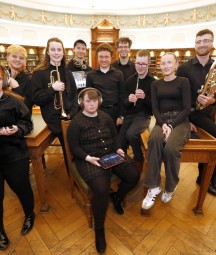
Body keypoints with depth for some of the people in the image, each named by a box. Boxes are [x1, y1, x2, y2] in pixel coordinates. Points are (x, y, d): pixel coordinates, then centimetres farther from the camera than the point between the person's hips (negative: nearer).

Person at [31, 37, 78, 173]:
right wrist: (52, 88, -22)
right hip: (55, 118, -4)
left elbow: (74, 94, 10)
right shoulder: (39, 73, -3)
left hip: (70, 116, 4)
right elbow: (37, 99, -7)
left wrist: (73, 113, -5)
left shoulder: (67, 72, 12)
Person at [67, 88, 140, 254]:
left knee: (134, 175, -9)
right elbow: (74, 147, -8)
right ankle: (99, 229, 3)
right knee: (101, 189, -27)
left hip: (111, 154, 6)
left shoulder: (105, 117, 10)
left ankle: (117, 197, 23)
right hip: (89, 159, -5)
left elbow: (115, 135, 15)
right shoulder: (76, 122, -6)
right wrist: (88, 158, -22)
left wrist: (118, 148, -3)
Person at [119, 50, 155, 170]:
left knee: (131, 133, -29)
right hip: (129, 114, 4)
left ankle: (139, 160, -1)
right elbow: (124, 102, 8)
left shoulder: (153, 82, -4)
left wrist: (144, 97, -23)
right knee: (121, 139, -6)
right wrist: (128, 100, -15)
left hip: (144, 115, -4)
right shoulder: (130, 80, 8)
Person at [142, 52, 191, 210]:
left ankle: (170, 187, -4)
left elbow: (187, 108, -3)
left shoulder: (183, 81, 8)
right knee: (154, 140, -34)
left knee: (170, 148, -32)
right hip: (162, 121, 2)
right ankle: (153, 187, -22)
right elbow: (155, 108, 7)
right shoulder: (156, 84, 17)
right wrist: (163, 124, -12)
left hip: (180, 121, -2)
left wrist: (172, 126, -16)